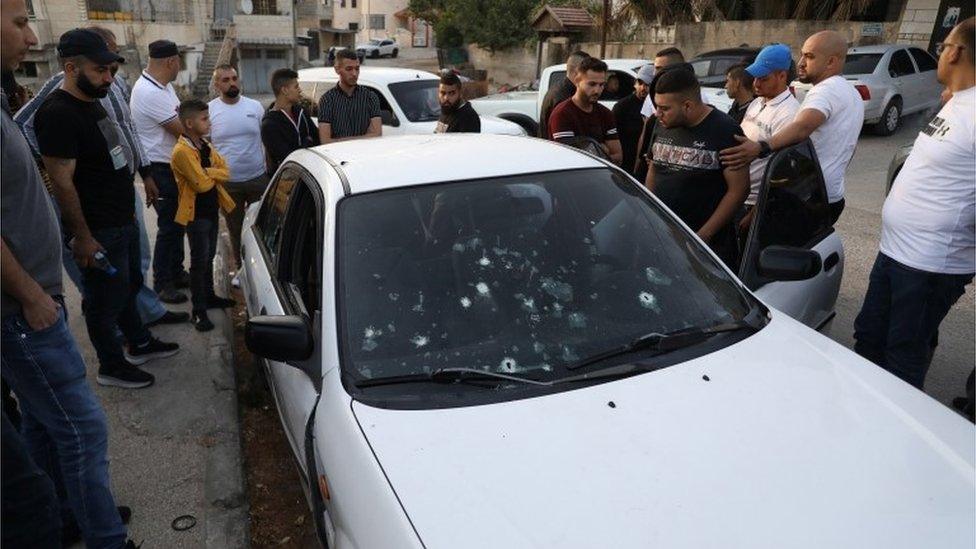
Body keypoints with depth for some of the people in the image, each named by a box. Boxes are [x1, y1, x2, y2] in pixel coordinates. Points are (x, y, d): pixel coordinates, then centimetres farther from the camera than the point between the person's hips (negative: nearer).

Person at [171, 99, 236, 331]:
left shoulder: (205, 146, 8)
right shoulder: (182, 151, -20)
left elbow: (225, 171, 2)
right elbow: (202, 184, -24)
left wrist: (208, 172, -16)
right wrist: (215, 176, -4)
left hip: (212, 210, 8)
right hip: (196, 214, -8)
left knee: (209, 256, 19)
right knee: (199, 261, -4)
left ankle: (209, 296, 35)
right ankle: (198, 311, 3)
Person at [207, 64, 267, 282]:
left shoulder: (255, 107, 2)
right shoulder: (209, 110, -1)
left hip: (258, 178, 0)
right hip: (228, 182, 0)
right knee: (235, 229, 12)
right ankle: (241, 269, 27)